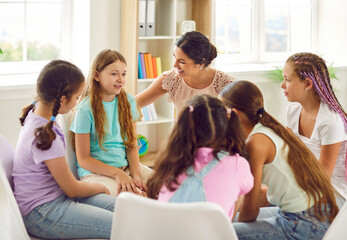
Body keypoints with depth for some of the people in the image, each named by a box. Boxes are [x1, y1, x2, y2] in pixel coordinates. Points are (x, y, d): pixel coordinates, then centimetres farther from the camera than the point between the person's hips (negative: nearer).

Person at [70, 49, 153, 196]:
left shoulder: (128, 101, 6)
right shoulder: (86, 109, -11)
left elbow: (132, 144, 8)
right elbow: (83, 159, -9)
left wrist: (135, 174, -9)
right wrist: (117, 173, -18)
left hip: (126, 166, 6)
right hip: (95, 172, -6)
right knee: (136, 197, -30)